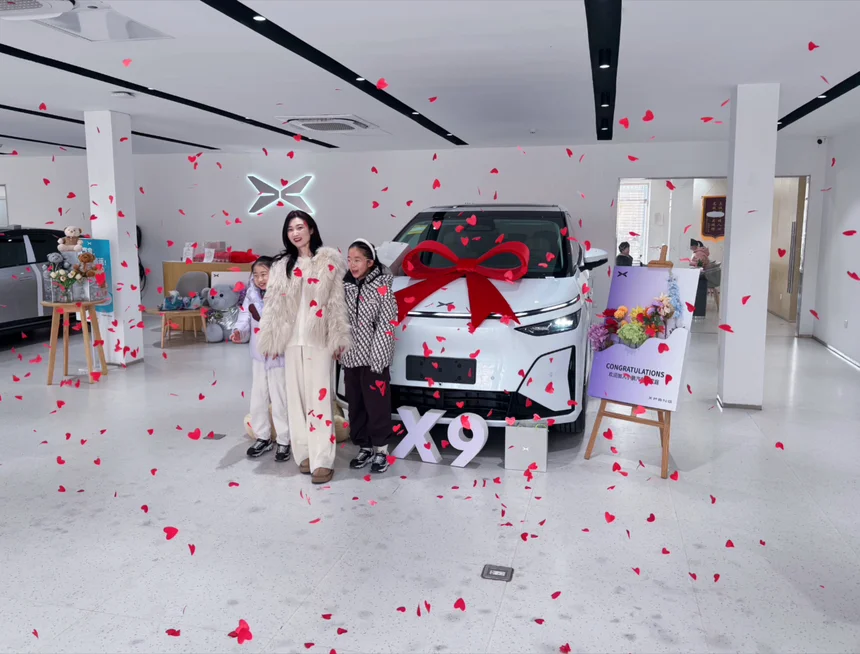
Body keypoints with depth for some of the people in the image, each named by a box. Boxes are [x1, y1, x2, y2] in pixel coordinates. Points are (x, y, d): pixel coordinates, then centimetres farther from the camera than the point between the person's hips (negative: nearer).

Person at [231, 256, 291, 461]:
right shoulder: (251, 296, 3)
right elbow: (244, 321, 1)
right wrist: (239, 333, -20)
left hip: (279, 357, -6)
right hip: (258, 356, 6)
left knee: (280, 400, 4)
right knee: (258, 398, 15)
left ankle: (284, 441, 19)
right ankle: (263, 437, 32)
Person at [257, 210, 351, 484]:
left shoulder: (329, 260, 0)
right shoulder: (281, 265, 11)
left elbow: (338, 302, -2)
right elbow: (274, 306, 11)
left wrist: (338, 338, -6)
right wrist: (270, 339, 8)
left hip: (319, 340, -4)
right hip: (292, 341, 4)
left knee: (319, 398, -7)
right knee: (296, 398, 6)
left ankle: (322, 460, -5)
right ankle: (304, 453, 15)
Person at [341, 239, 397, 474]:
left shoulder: (381, 287, -8)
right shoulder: (345, 286, 6)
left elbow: (386, 325, -12)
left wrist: (377, 358, -15)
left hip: (373, 358, -5)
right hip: (350, 358, 5)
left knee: (377, 406, 1)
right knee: (355, 406, 12)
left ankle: (381, 450, 14)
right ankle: (364, 447, 24)